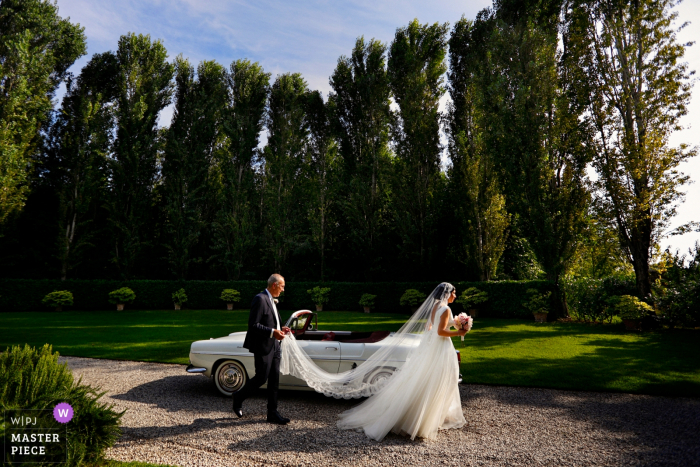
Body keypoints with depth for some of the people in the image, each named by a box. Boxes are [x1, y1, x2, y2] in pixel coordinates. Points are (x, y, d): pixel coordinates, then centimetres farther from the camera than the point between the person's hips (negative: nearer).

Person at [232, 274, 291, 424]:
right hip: (263, 346, -9)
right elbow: (253, 325, -20)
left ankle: (272, 413, 18)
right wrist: (272, 332, -23)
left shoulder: (271, 300, 14)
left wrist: (279, 329, 7)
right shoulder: (260, 299, -16)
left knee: (274, 381, 10)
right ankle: (239, 397, 25)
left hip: (274, 346, 9)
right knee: (261, 378, 0)